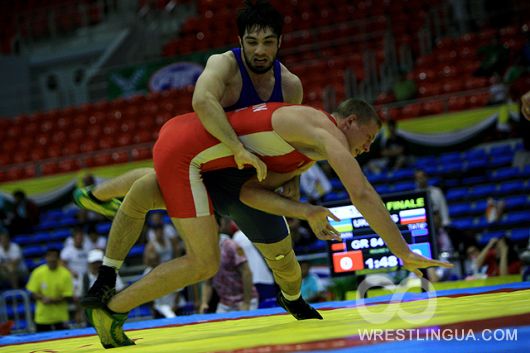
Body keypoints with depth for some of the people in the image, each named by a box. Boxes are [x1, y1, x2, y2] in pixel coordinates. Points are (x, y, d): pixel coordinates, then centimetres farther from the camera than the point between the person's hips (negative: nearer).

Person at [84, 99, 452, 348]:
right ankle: (111, 310, 2)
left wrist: (304, 212, 1)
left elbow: (249, 190, 12)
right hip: (184, 147, -10)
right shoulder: (326, 129, -8)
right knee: (204, 264, -8)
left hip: (176, 133, 10)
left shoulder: (307, 157, 20)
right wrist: (404, 253, -21)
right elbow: (362, 194, -20)